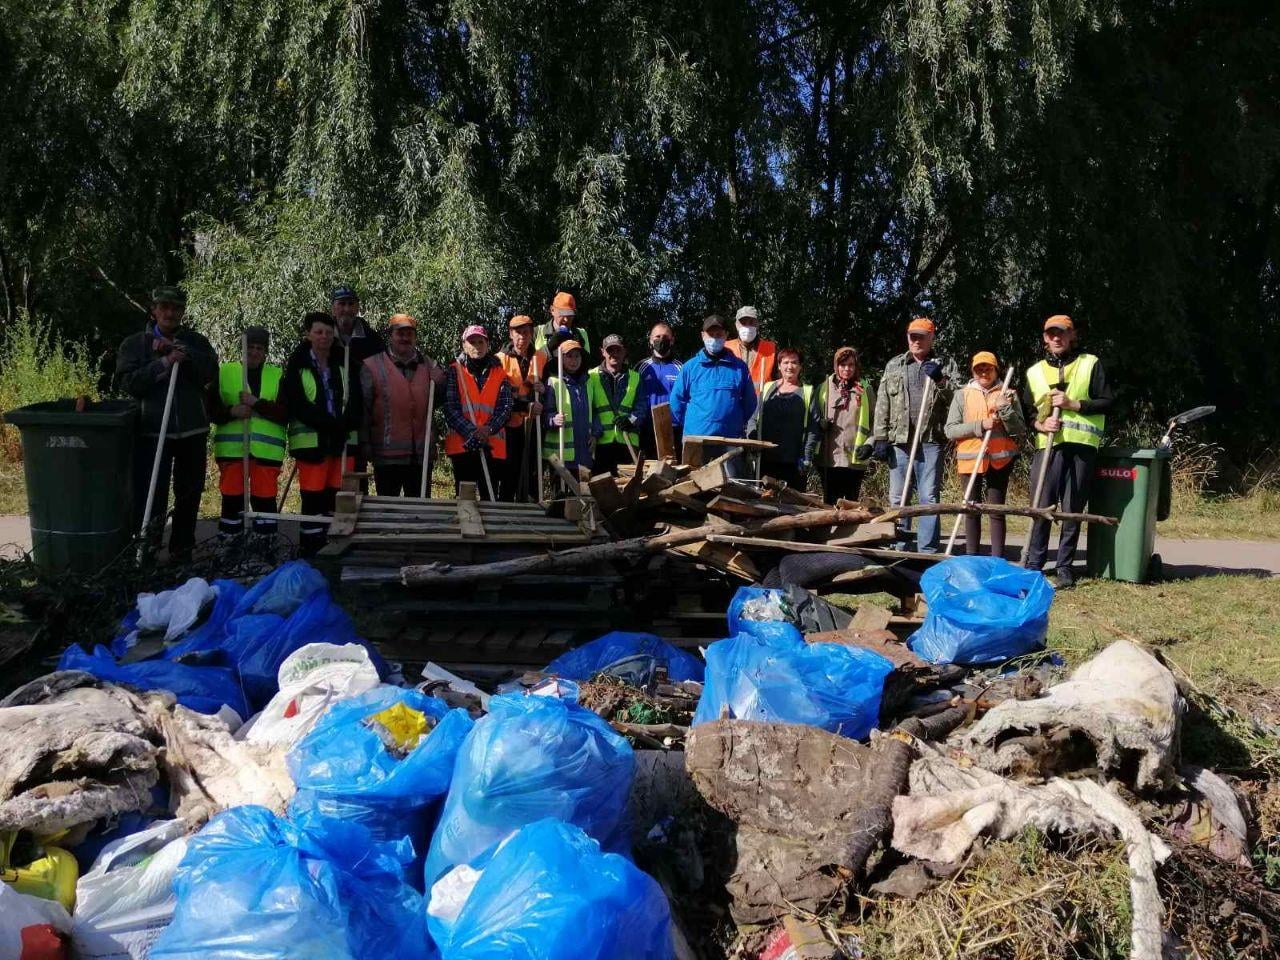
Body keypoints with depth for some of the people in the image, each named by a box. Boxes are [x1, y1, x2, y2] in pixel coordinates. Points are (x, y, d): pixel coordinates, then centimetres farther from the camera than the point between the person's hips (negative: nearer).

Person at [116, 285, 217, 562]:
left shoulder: (195, 342, 10)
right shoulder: (134, 344, 6)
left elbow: (210, 371, -7)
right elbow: (127, 381, -8)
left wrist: (179, 350, -15)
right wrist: (164, 363, -17)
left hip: (192, 431, 3)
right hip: (152, 432, -3)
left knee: (189, 496, 11)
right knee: (151, 497, -9)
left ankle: (182, 553, 23)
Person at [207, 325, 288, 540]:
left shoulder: (278, 376, 7)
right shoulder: (224, 372, 10)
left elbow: (285, 413, -4)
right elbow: (210, 409, 6)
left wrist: (257, 403, -14)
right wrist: (231, 411, -12)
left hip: (266, 450, -1)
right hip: (232, 448, 1)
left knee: (265, 499, 1)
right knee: (231, 499, 4)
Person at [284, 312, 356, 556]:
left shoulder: (344, 364, 12)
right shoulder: (297, 366, 0)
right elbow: (298, 405, -8)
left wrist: (344, 425, -10)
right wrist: (332, 424, -15)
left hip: (343, 439, 3)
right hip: (311, 440, -3)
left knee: (338, 497, 2)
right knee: (313, 497, -4)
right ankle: (310, 551, 2)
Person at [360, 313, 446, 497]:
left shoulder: (429, 366, 9)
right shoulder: (372, 366, -2)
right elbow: (363, 408, -3)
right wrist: (365, 444, -6)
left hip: (422, 454, 3)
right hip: (387, 454, -3)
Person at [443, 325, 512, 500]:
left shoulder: (499, 373, 12)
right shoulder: (455, 371, 6)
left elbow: (505, 407, 1)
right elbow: (450, 408, -4)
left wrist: (488, 429, -17)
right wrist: (470, 432, -16)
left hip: (492, 445, 2)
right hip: (462, 444, -2)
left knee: (490, 497, 4)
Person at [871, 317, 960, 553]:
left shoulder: (946, 366, 10)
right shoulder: (893, 366, 14)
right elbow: (882, 405, 9)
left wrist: (940, 380, -13)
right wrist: (880, 438, 2)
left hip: (931, 441, -2)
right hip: (899, 440, 2)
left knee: (929, 498, -3)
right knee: (897, 498, 6)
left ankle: (928, 550, 0)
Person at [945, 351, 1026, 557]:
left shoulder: (1007, 395, 6)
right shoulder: (962, 395, 7)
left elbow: (1020, 430, 0)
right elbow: (950, 430, -1)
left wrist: (1005, 409, -15)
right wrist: (980, 425, -13)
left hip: (999, 460, -1)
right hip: (970, 459, 1)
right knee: (972, 509, 6)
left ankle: (998, 559, 3)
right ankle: (971, 558, 13)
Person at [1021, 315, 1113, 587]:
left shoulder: (1089, 364, 10)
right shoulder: (1035, 372, 18)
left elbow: (1106, 402, 4)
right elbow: (1027, 411, 18)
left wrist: (1073, 404, -8)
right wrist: (1040, 424, -3)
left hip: (1081, 445, -2)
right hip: (1047, 445, 2)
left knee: (1073, 510, 0)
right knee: (1040, 507, -3)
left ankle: (1064, 567, 8)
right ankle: (1034, 564, 6)